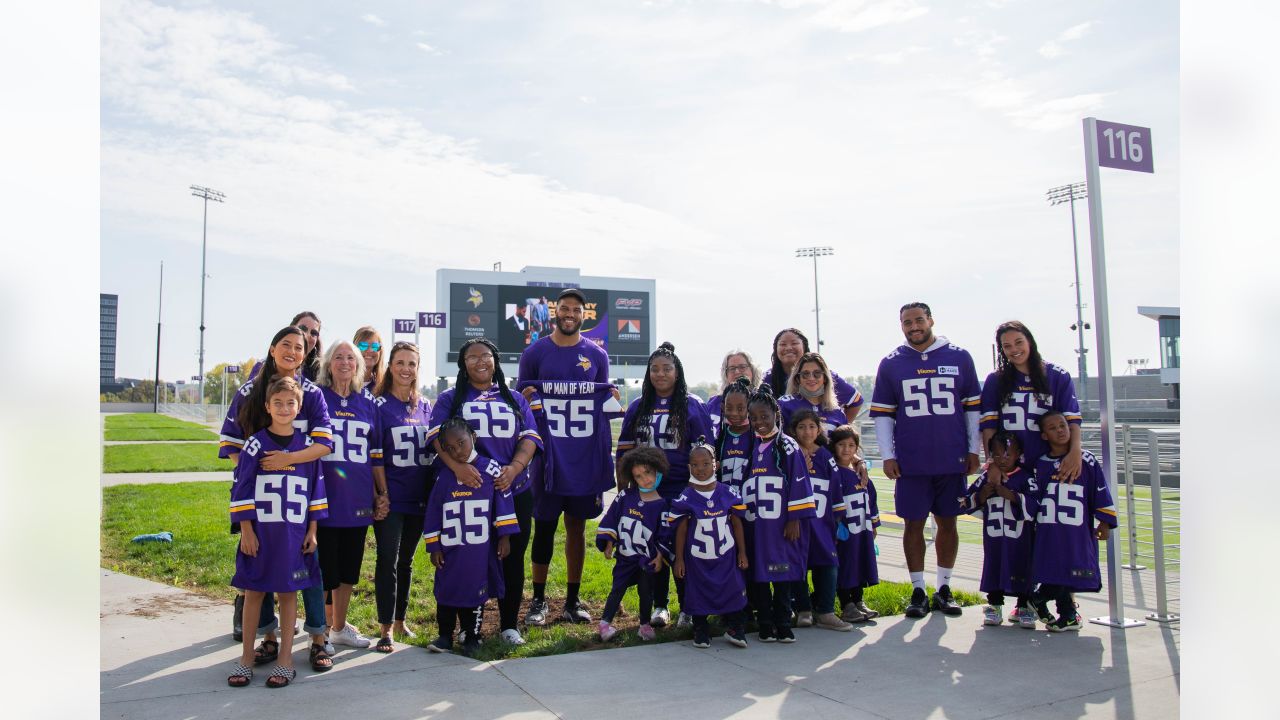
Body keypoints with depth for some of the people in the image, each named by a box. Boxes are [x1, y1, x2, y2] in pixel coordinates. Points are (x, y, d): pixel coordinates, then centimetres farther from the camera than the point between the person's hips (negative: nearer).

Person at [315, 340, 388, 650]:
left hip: (358, 500, 4)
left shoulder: (368, 403, 10)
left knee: (349, 566, 13)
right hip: (325, 497, -4)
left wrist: (382, 493, 11)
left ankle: (339, 627, 28)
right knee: (324, 567, 1)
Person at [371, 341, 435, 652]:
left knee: (406, 560, 15)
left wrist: (432, 491, 11)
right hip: (391, 497, -5)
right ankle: (386, 628, 4)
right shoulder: (380, 405, -5)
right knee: (388, 559, -4)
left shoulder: (424, 406, 9)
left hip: (419, 497, 5)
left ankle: (400, 620, 27)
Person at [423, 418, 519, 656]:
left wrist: (504, 536, -4)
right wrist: (433, 546, 3)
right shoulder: (444, 476, 0)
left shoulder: (490, 469, -6)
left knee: (475, 592, 8)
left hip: (480, 549, -2)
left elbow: (504, 501, -3)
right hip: (450, 549, 2)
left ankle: (471, 637, 22)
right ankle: (445, 637, 25)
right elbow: (433, 512, 4)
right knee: (446, 592, 10)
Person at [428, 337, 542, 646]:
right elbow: (437, 435, -6)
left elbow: (529, 437, 5)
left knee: (513, 557, 5)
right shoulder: (450, 399, 9)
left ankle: (509, 625, 17)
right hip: (468, 490, -2)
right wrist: (457, 465, -25)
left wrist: (514, 468, -15)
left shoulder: (515, 399, 15)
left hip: (514, 491, 2)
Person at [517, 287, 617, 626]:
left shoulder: (597, 355, 8)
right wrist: (525, 400, -13)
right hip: (548, 455, -2)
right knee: (544, 527, 3)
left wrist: (612, 402, -3)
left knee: (577, 526, 9)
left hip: (585, 457, 2)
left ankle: (572, 601, 19)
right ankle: (538, 600, 16)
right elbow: (521, 400, 7)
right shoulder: (534, 352, 3)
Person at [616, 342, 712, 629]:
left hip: (683, 490, -3)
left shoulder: (692, 405, 0)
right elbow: (624, 449, 12)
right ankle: (659, 605, 21)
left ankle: (687, 608, 12)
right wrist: (622, 488, 8)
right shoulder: (638, 407, 9)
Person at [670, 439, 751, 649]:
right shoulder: (685, 498, -8)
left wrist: (742, 553, 5)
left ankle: (735, 629, 22)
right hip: (698, 558, -1)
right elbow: (681, 530, -3)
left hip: (726, 555, 1)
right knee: (699, 594, 8)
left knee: (733, 590, 4)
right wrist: (679, 559, -2)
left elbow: (737, 523, 4)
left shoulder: (728, 493, -3)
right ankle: (701, 631, 25)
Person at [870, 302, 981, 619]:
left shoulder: (959, 358, 4)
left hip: (953, 460, 1)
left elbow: (973, 407, 9)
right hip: (911, 462, 0)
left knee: (947, 523, 9)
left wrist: (973, 450, 4)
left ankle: (943, 589, 21)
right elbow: (882, 413, 7)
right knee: (913, 524, 4)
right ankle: (918, 591, 14)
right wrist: (887, 455, 0)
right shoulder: (891, 364, 5)